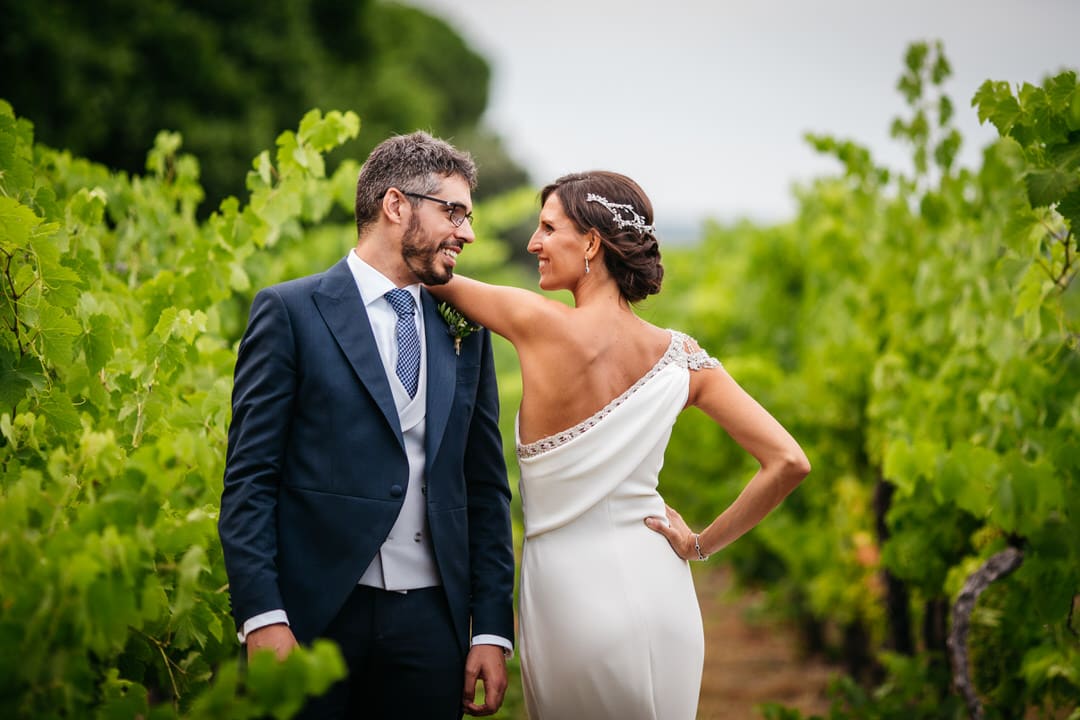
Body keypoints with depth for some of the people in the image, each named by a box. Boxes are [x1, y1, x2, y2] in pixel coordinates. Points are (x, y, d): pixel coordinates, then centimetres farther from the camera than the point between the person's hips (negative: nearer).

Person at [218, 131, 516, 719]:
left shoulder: (466, 332, 13)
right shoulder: (290, 312, -1)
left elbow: (486, 488, 13)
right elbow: (249, 477, -5)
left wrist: (491, 630, 6)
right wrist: (262, 618, -14)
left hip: (431, 624, 4)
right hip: (314, 617, -4)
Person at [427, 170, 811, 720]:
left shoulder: (540, 323, -14)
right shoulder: (680, 356, -3)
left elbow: (436, 277, 3)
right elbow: (788, 462, -6)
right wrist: (702, 544, 3)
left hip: (569, 600, -4)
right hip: (657, 589, 4)